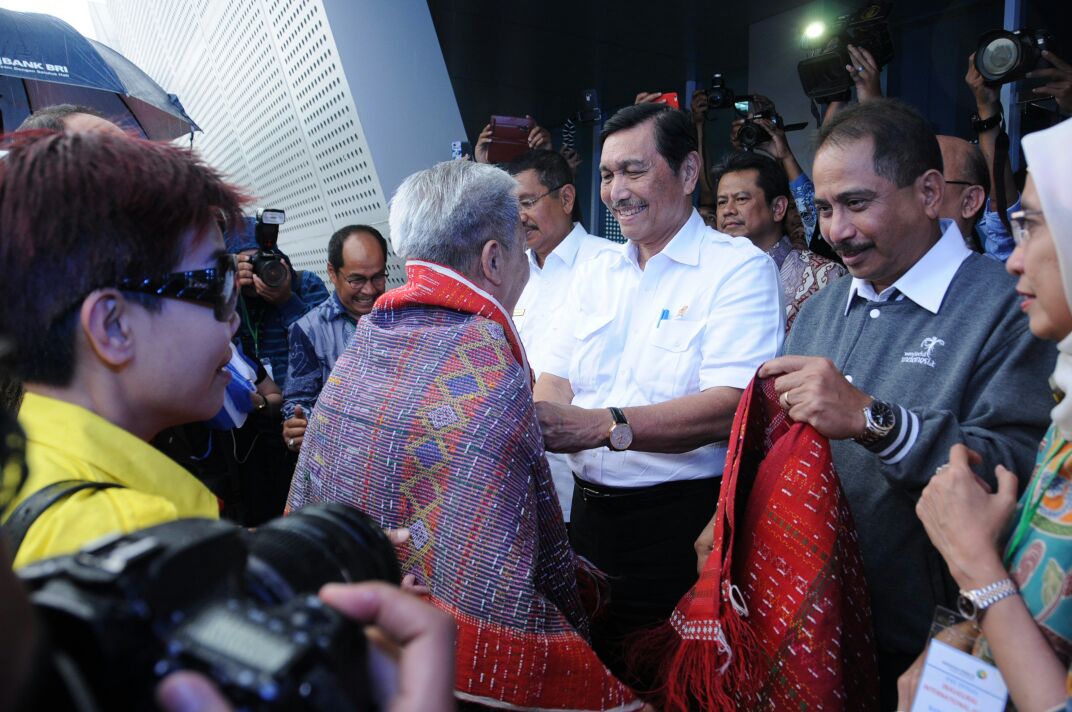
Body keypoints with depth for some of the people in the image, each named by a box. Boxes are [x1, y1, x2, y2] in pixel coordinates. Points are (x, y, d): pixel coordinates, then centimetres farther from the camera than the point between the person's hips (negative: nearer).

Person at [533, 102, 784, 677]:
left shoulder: (739, 268, -9)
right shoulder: (595, 273, 11)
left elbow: (731, 406, -21)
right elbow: (554, 381, 7)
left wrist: (607, 426, -33)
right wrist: (539, 421, -16)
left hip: (681, 519, -5)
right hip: (590, 508, 6)